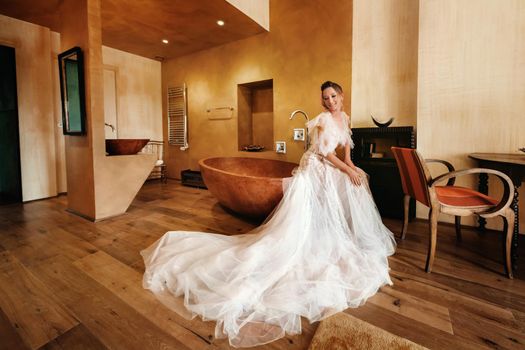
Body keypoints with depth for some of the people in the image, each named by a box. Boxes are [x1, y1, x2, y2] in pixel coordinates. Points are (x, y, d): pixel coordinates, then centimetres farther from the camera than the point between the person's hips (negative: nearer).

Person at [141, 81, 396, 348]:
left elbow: (346, 140, 28)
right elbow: (326, 152, -19)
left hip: (331, 171, 10)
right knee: (298, 224, -12)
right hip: (315, 170, -10)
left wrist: (349, 162, 15)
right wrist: (348, 170, -11)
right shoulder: (325, 119, -15)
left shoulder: (343, 116, 14)